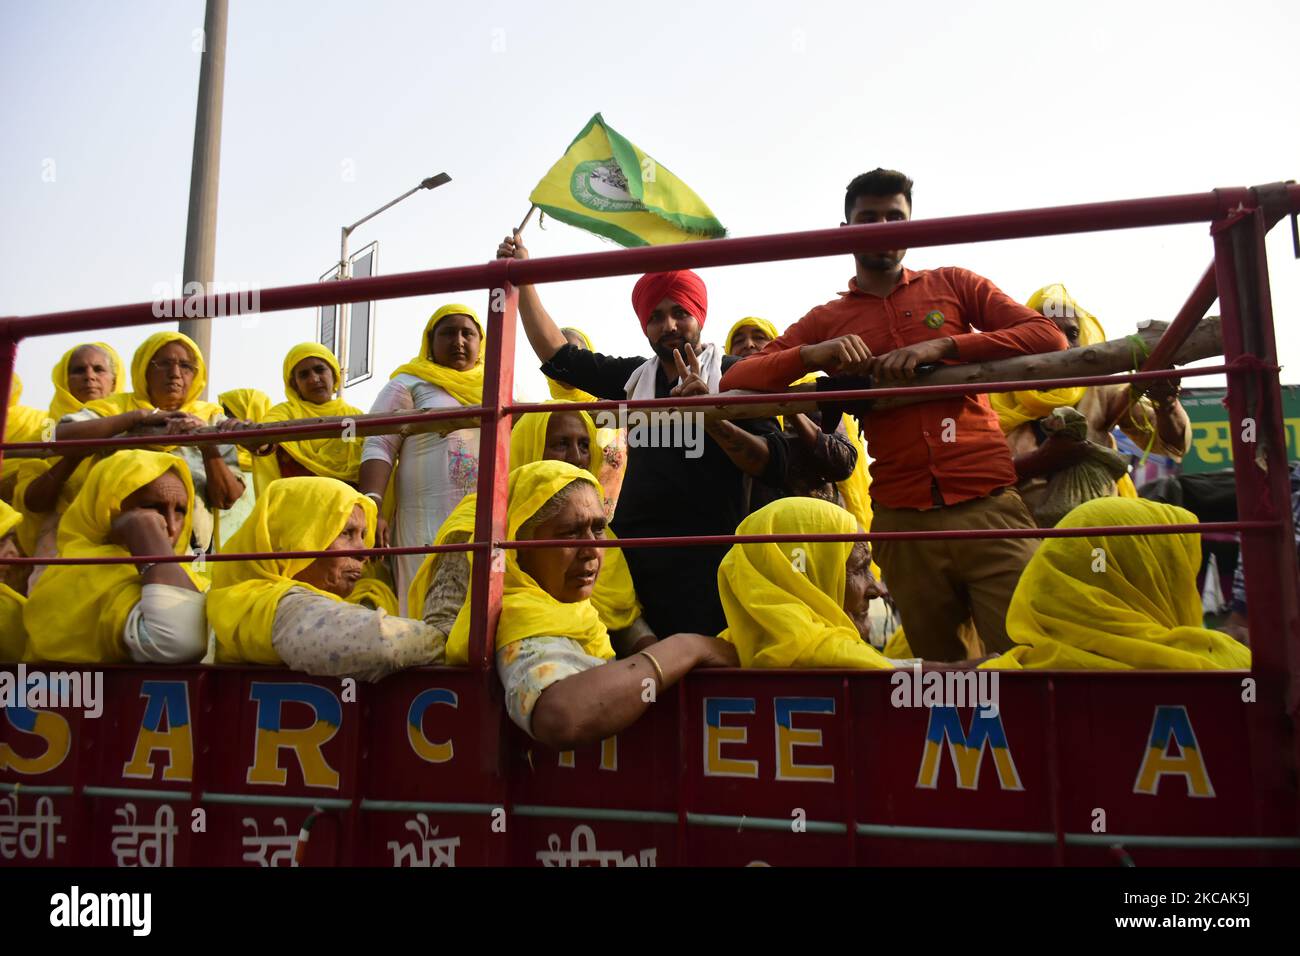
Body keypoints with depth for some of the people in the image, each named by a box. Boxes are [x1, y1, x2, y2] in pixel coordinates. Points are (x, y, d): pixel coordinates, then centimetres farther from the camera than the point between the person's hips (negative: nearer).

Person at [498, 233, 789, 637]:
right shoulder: (634, 376, 15)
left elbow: (774, 467, -10)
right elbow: (559, 356, 17)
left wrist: (709, 416, -23)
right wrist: (523, 280, 13)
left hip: (706, 562, -4)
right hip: (633, 556, 5)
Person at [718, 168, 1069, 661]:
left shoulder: (952, 284, 13)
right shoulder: (825, 322, 13)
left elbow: (1048, 336, 2)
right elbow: (735, 379, 4)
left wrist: (942, 346, -11)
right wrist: (811, 355, -14)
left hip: (990, 507, 0)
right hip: (904, 523, 1)